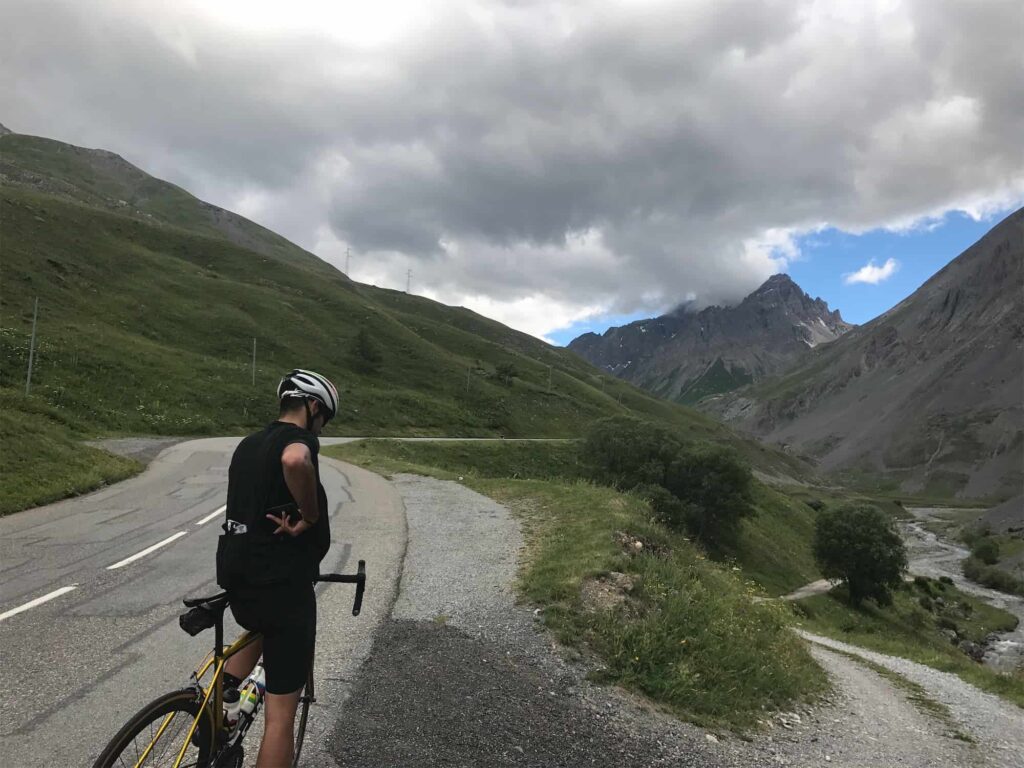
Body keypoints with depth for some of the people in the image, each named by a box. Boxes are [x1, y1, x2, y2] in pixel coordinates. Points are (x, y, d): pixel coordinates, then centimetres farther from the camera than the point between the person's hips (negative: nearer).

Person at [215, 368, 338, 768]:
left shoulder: (248, 444, 14)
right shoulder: (299, 438, -12)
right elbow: (295, 461, -38)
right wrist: (311, 517, -23)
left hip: (237, 577, 8)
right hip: (281, 584, -8)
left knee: (262, 626, 41)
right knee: (280, 715, 2)